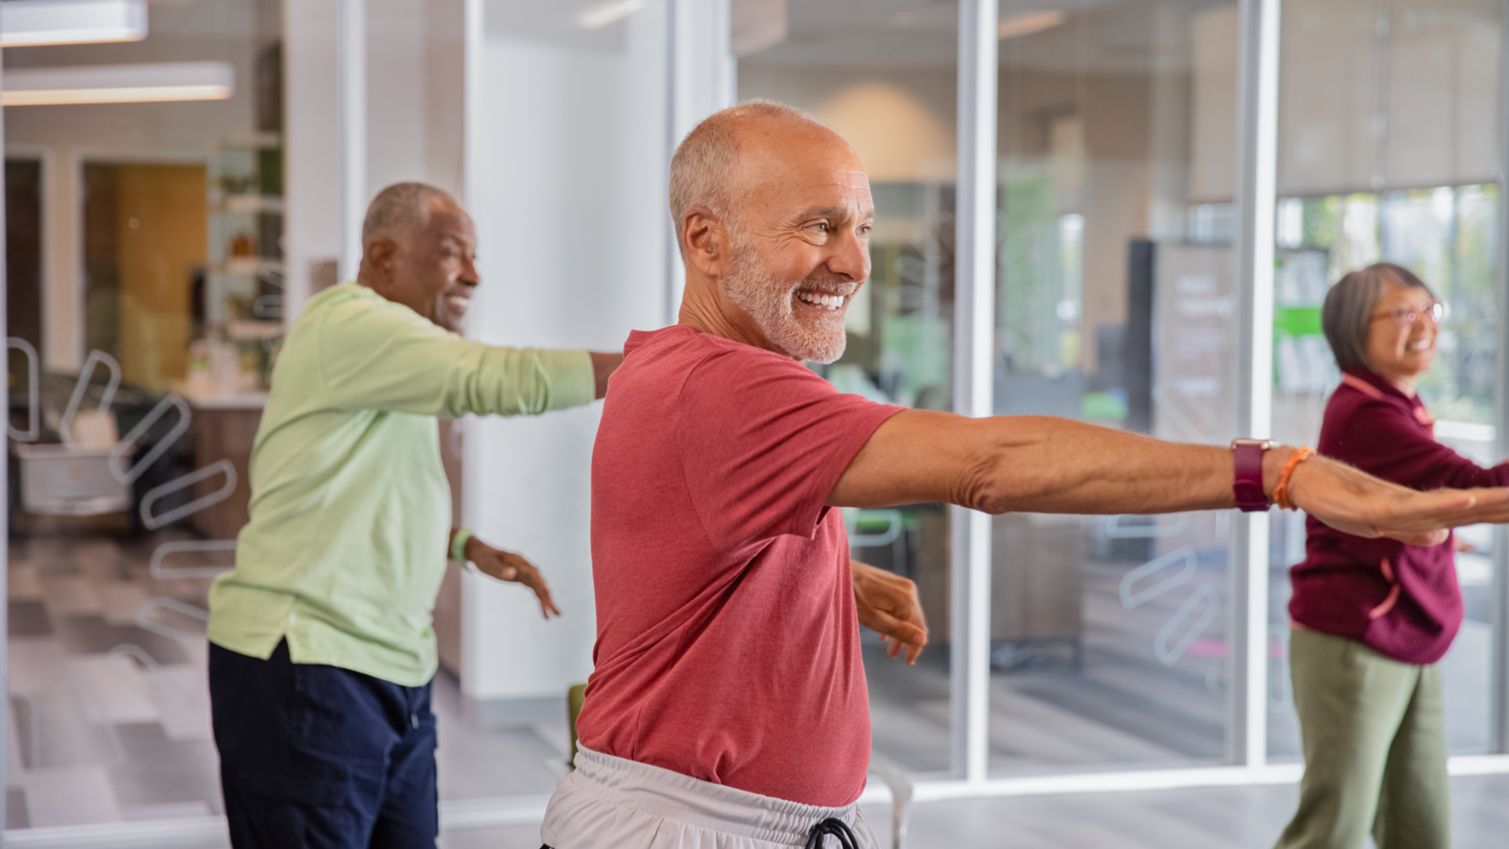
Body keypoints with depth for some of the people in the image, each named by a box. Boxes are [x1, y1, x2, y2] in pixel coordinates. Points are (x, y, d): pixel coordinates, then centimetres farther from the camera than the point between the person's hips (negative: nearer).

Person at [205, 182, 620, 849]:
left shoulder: (392, 351, 17)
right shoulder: (348, 324, -14)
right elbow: (503, 379, -24)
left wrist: (469, 546, 11)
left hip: (390, 668, 9)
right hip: (303, 671, -9)